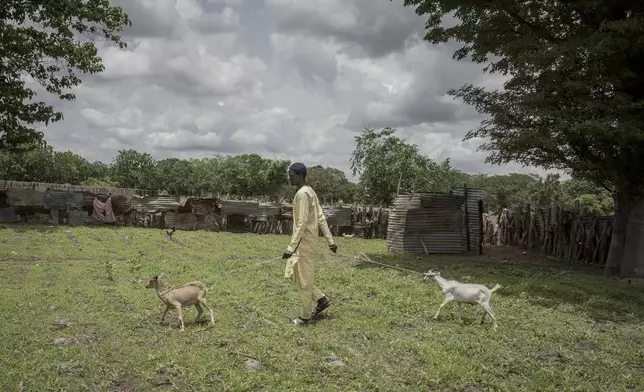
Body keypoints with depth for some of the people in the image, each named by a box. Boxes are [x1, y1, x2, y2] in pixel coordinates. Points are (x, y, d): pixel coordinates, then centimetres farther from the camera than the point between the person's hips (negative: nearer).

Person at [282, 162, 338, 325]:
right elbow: (321, 218, 13)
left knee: (303, 280, 1)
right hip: (303, 242, 10)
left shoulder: (302, 194, -17)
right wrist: (330, 240, 14)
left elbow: (302, 223, -23)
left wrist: (291, 247, -23)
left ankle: (305, 316, 14)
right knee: (292, 274, 17)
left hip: (304, 243, -10)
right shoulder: (310, 192, 13)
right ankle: (322, 299, 20)